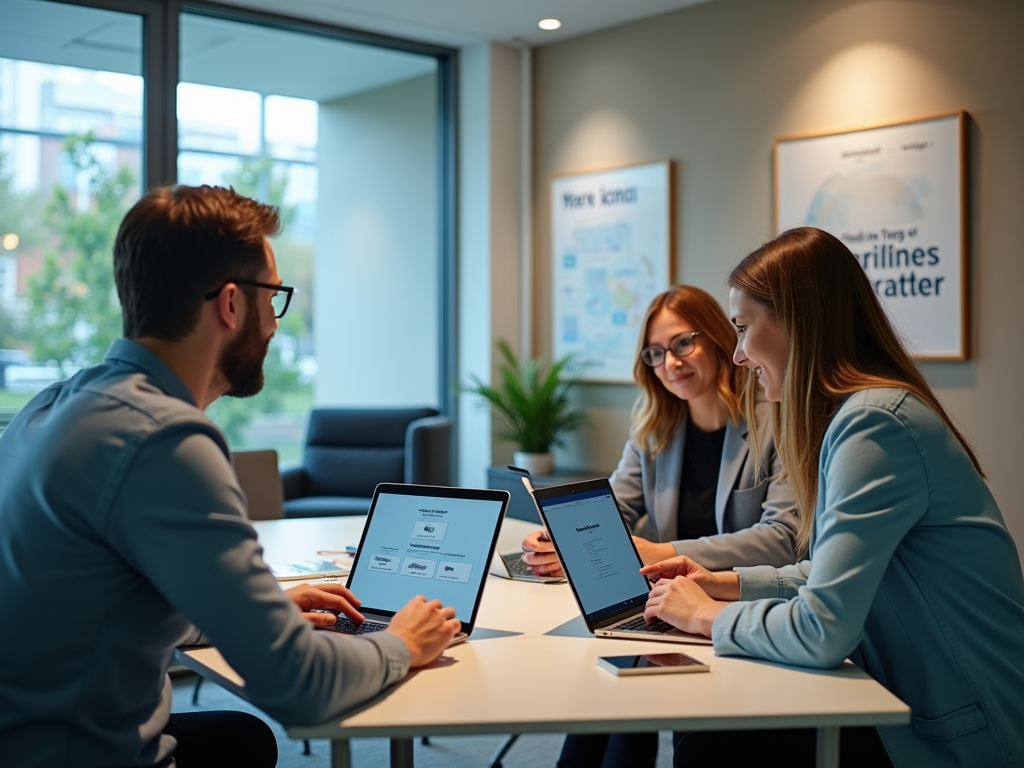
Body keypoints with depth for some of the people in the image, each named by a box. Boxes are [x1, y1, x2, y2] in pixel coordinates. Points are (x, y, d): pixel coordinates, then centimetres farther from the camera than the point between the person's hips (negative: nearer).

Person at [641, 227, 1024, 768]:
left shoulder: (875, 426, -24)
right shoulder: (855, 413, 9)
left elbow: (821, 631, -28)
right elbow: (838, 577, 17)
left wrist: (708, 615, -12)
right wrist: (728, 584, 9)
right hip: (918, 706, 8)